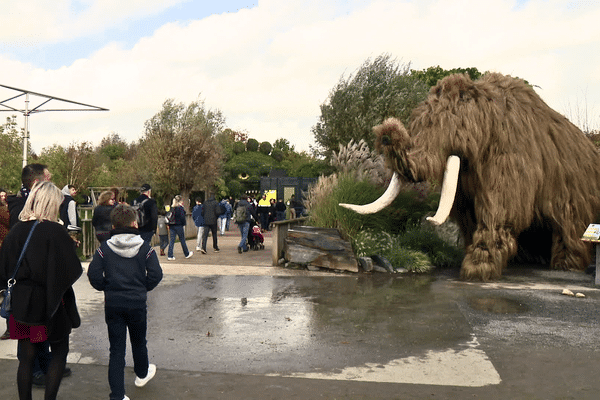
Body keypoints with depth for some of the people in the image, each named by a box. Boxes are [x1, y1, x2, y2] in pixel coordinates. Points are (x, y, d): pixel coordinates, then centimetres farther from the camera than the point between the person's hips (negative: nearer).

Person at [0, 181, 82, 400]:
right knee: (59, 352, 13)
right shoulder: (56, 232, -16)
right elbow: (73, 271, -16)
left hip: (21, 305, 4)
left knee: (26, 357, 14)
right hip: (52, 305, -4)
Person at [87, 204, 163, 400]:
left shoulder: (104, 248, -5)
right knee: (138, 342, 22)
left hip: (113, 304, 0)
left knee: (116, 349, 5)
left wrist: (106, 288, 8)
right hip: (137, 303, 0)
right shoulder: (145, 248, -7)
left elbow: (93, 275, -9)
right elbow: (156, 274, -10)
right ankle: (142, 374, 46)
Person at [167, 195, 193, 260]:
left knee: (171, 240, 5)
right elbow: (182, 217, -14)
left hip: (171, 226, 5)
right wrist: (183, 224, -3)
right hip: (178, 225, -5)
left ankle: (170, 256, 0)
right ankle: (187, 254, 22)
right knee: (182, 240, 8)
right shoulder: (180, 207, -11)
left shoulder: (171, 207, 6)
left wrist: (169, 225, 13)